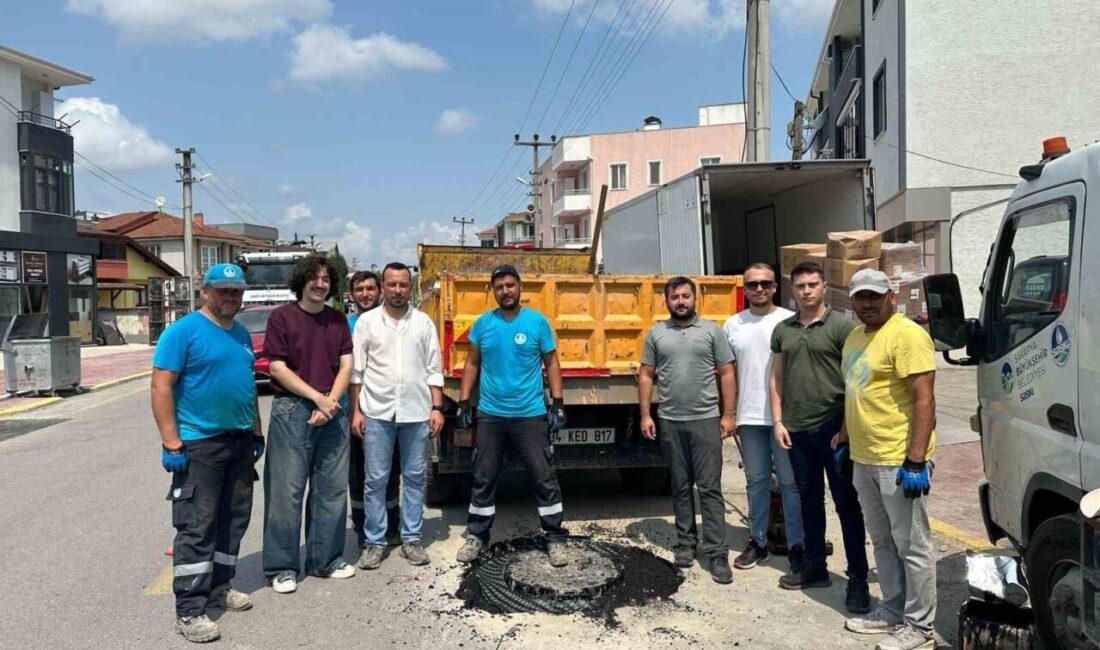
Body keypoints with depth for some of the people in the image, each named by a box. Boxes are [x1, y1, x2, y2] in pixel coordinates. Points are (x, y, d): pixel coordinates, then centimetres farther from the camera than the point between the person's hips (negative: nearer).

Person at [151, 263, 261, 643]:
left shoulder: (241, 333, 13)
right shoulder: (183, 331, -10)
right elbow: (161, 387, -15)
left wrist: (257, 432, 17)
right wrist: (171, 443, -19)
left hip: (240, 442, 8)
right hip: (199, 443, -7)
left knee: (233, 520, 14)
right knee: (197, 526, -3)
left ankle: (219, 588, 29)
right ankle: (189, 610, 5)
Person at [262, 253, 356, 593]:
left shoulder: (338, 320, 10)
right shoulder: (282, 317, -2)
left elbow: (346, 364, 6)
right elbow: (277, 367, -8)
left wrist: (331, 401, -9)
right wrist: (318, 398, -13)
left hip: (332, 412, 5)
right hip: (291, 411, -4)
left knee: (332, 488, 10)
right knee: (286, 490, 1)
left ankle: (326, 560, 23)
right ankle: (281, 567, 12)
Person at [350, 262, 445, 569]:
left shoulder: (424, 322, 5)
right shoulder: (367, 322, 3)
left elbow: (434, 370, 5)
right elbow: (356, 370, 3)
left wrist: (437, 408, -2)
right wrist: (356, 410, -1)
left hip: (416, 411, 1)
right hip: (377, 412, -1)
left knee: (415, 477, 8)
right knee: (376, 479, 4)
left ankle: (411, 539, 20)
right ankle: (375, 542, 16)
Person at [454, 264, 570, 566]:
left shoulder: (537, 321, -3)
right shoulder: (483, 323, 2)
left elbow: (551, 364, 1)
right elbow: (472, 364, 9)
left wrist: (557, 405, -5)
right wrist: (463, 403, 2)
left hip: (530, 415, -2)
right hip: (490, 414, 2)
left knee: (545, 478, 4)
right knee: (483, 478, 12)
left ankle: (555, 538, 17)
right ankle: (477, 535, 26)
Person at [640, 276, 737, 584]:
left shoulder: (712, 330, 2)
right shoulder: (656, 333, 7)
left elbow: (727, 374, 3)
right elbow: (646, 376, 8)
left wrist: (728, 414, -3)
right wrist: (645, 415, 1)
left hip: (706, 420, -2)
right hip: (670, 422, 2)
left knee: (710, 488, -1)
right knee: (680, 487, 12)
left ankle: (717, 553, 4)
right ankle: (685, 542, 25)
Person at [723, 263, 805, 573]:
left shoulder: (790, 321, -4)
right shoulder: (733, 324, 6)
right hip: (749, 417, 3)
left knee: (790, 482, 5)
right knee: (756, 481, 14)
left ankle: (797, 545, 18)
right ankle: (757, 542, 25)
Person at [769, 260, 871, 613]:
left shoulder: (841, 326, -5)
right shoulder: (783, 330, 10)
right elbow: (776, 379, 13)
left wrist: (847, 426, -12)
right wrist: (778, 421, 5)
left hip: (833, 427, -5)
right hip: (797, 430, 5)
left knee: (847, 503, 2)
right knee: (809, 501, 15)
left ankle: (858, 579, 11)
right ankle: (815, 568, 28)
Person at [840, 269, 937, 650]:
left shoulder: (907, 335, -14)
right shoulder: (855, 337, 13)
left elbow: (924, 400, -19)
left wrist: (915, 461, -23)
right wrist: (845, 439, 22)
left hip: (898, 462, -9)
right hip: (863, 460, 9)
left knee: (912, 547, 4)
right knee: (883, 543, 19)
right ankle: (893, 612, 32)